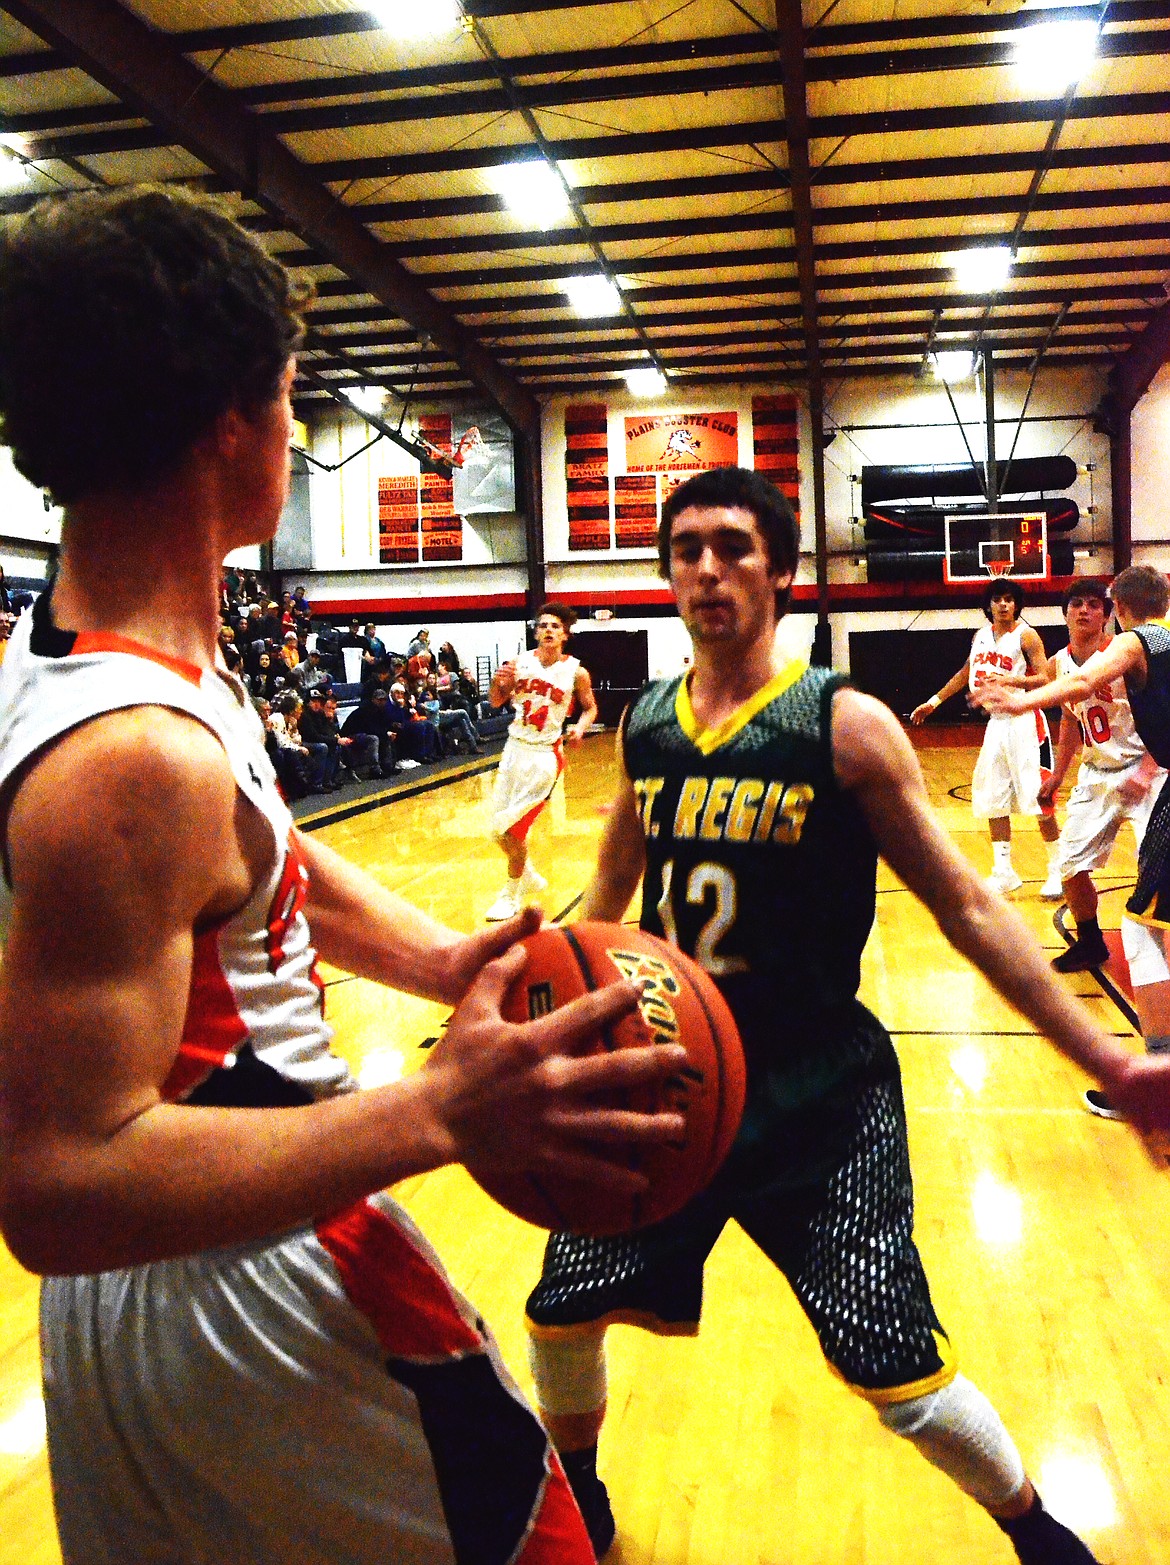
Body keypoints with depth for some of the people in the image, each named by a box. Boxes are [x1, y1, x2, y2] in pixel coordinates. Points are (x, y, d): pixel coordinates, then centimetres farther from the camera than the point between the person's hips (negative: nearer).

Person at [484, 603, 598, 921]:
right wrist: (497, 682, -13)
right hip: (515, 748, 4)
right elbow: (497, 702, 7)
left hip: (545, 754, -4)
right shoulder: (519, 662, 0)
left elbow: (590, 707, 8)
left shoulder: (576, 672, -7)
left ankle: (511, 896, 12)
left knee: (511, 830, -9)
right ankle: (529, 876, 36)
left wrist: (581, 727, -12)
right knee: (499, 829, 9)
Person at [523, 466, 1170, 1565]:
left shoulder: (845, 726, -12)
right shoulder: (643, 727, 1)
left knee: (897, 1376, -1)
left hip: (819, 1101, -4)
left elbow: (968, 911, -9)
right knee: (558, 1315, 11)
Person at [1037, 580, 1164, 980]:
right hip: (1095, 775, 6)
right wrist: (1057, 776, 16)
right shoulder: (1058, 665, 2)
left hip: (1142, 771, -6)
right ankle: (1091, 944, 28)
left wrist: (1147, 771, -25)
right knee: (1070, 865, 6)